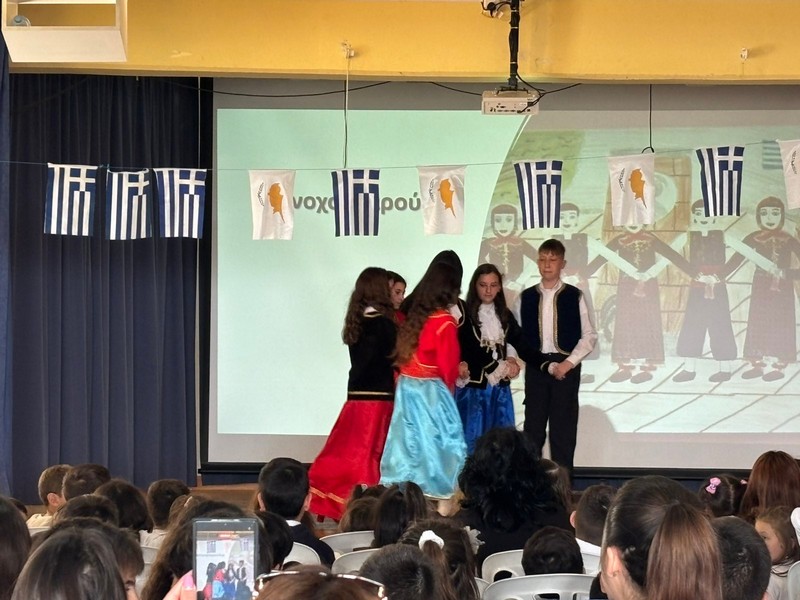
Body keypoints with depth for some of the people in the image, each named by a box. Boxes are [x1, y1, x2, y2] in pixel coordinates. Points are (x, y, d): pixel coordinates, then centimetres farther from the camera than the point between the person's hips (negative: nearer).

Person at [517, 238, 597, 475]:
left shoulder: (574, 296, 0)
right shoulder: (527, 297, 6)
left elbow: (589, 335, -1)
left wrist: (569, 363, -10)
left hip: (566, 367, -2)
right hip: (535, 366, 2)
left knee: (563, 427, -1)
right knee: (533, 425, 3)